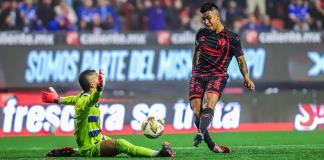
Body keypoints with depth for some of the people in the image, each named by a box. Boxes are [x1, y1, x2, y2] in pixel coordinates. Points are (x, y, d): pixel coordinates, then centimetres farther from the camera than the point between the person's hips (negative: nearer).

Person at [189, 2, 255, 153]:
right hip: (198, 75, 4)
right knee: (196, 111, -12)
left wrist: (246, 78, -7)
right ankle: (211, 146, -8)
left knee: (209, 104, -30)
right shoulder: (201, 34, 13)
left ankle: (200, 134, -49)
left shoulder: (231, 37, 1)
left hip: (217, 75, -4)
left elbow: (240, 59, 5)